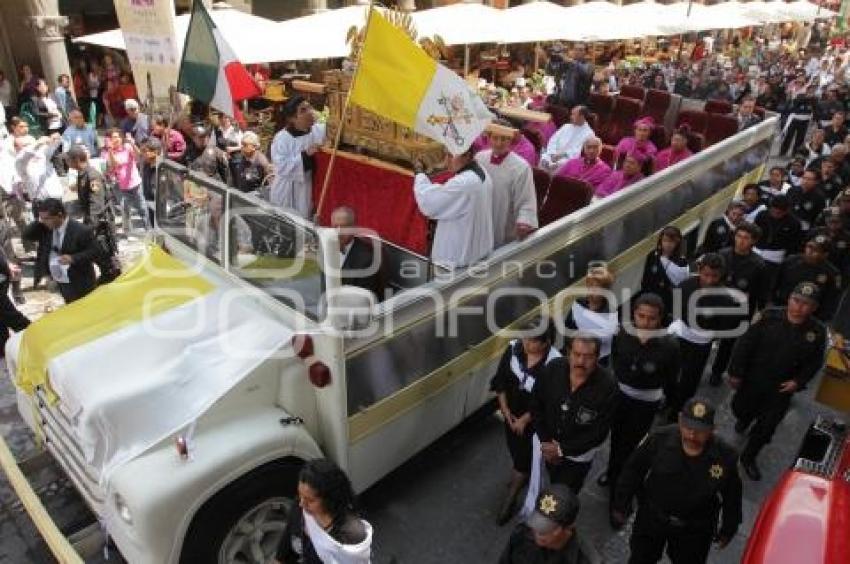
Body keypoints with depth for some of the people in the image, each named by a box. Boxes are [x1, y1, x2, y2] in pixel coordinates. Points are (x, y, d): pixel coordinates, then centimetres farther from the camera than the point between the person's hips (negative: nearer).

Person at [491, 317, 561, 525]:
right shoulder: (514, 348, -17)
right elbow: (500, 380, -5)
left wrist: (525, 419, -14)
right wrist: (505, 409, -5)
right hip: (511, 413, 4)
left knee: (523, 458, 7)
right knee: (516, 451, 24)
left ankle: (509, 499, 25)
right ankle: (523, 474, 54)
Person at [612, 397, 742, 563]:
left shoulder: (725, 456, -22)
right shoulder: (658, 439, -25)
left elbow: (732, 497, -4)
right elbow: (633, 471, -9)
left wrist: (728, 530, 7)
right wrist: (621, 505, -1)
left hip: (695, 531, 0)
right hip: (651, 518, 0)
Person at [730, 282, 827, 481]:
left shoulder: (817, 332, -13)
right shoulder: (770, 316, -20)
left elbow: (814, 362, 2)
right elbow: (745, 344, -14)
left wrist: (798, 381, -12)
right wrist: (735, 373, -11)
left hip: (781, 389, 1)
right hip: (752, 379, -1)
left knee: (767, 426, 8)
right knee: (740, 409, 21)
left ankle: (748, 457, 30)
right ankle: (745, 420, 59)